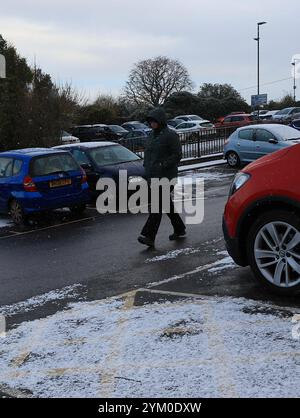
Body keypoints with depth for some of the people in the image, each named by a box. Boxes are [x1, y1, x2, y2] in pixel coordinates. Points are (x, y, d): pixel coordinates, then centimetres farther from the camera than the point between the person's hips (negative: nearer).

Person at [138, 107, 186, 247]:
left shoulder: (170, 135, -9)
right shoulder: (153, 135, 15)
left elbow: (177, 155, -12)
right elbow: (148, 154, 23)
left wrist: (163, 165, -19)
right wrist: (147, 167, 9)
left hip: (166, 177, -8)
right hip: (154, 176, 8)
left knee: (158, 205, -12)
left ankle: (148, 235, -17)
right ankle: (179, 229, 27)